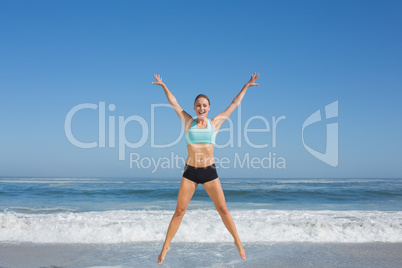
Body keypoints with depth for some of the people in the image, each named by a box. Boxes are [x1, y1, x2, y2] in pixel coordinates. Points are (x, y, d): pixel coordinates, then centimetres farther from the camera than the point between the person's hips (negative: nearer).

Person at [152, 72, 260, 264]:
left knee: (223, 209, 3)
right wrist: (163, 86, 8)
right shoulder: (188, 122, 5)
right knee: (179, 210, 2)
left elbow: (234, 104, 9)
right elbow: (174, 103, 9)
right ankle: (166, 246, 14)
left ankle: (237, 242, 19)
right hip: (190, 171, 0)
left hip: (209, 171, 0)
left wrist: (246, 86, 11)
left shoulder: (215, 123, 5)